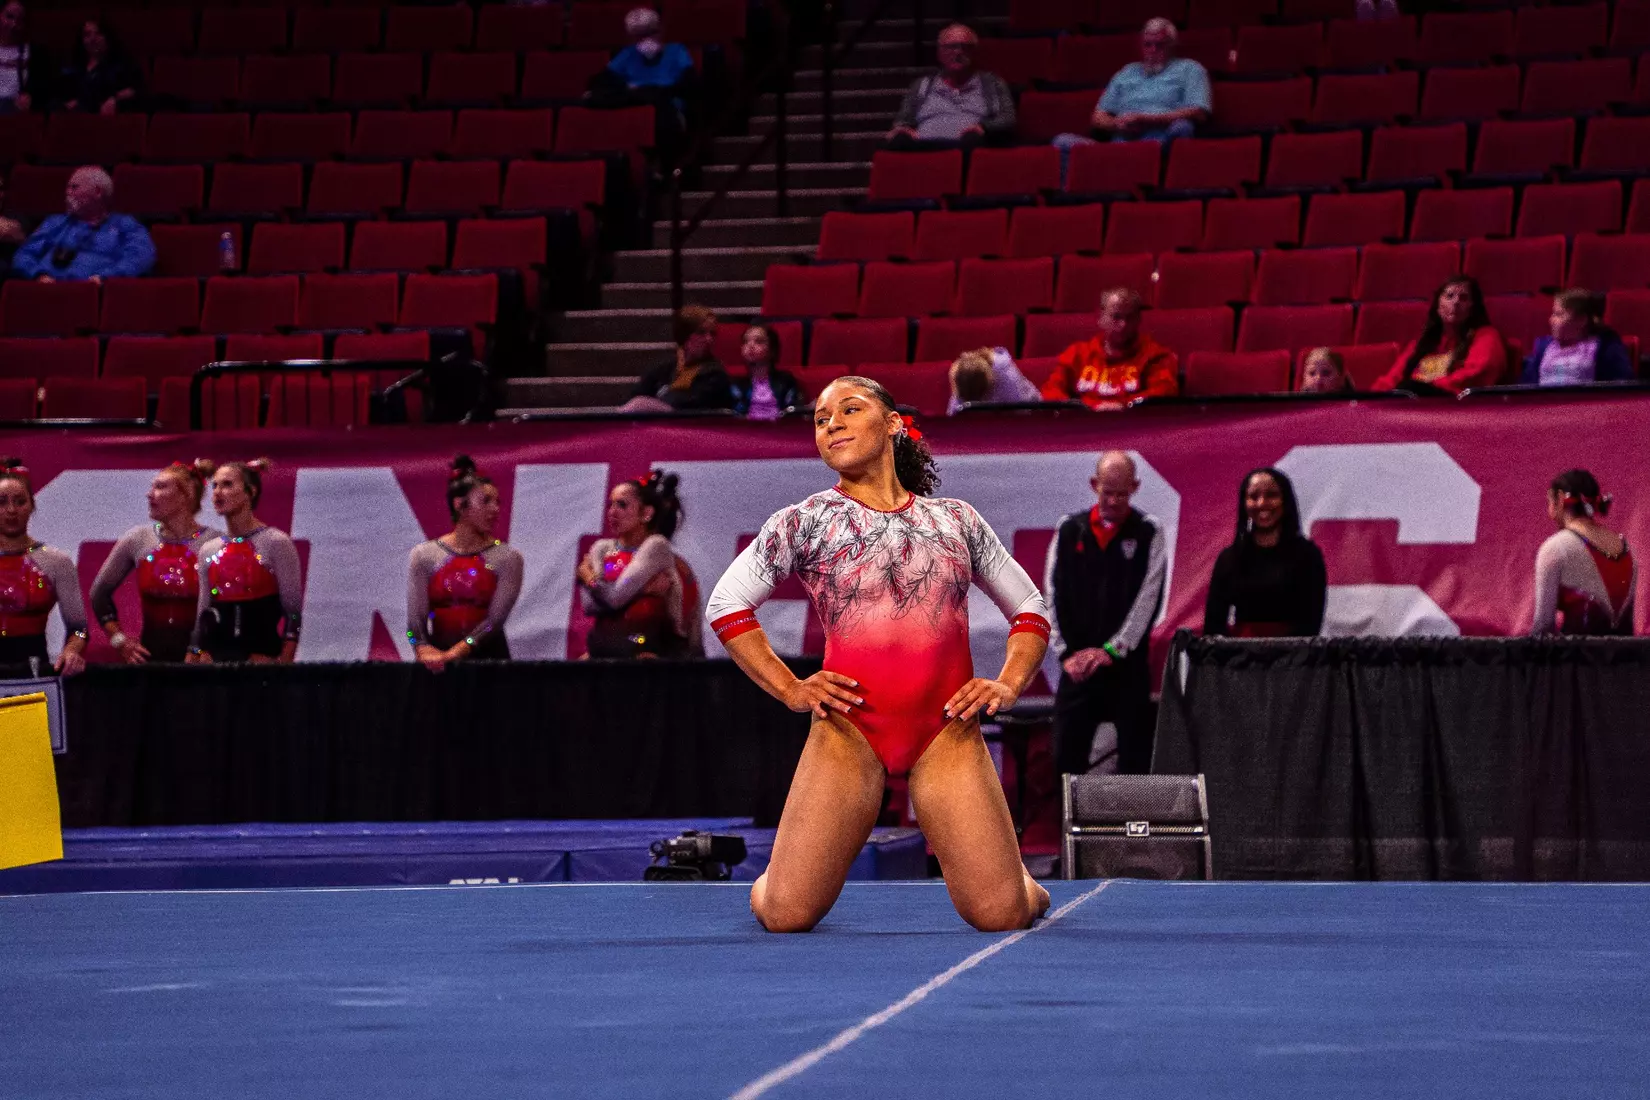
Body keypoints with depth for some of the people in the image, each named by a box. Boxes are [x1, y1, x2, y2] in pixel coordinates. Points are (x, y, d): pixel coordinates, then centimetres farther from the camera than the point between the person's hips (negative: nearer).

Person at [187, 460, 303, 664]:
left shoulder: (275, 543, -4)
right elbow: (201, 616, 16)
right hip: (214, 655, 5)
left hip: (261, 656, -5)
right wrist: (191, 662, 10)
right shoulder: (208, 550, 11)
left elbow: (293, 612, -7)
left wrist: (284, 664, -14)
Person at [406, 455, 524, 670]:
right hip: (439, 667, 1)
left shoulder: (507, 558, 4)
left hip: (488, 658, -1)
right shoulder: (424, 555, 7)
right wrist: (425, 652, -22)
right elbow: (415, 618, -2)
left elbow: (495, 619, -8)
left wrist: (455, 653, -20)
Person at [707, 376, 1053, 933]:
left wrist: (1007, 686, 6)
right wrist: (790, 689, 1)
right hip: (847, 729, -1)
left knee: (1002, 914, -10)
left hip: (947, 733, 1)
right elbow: (726, 602, 10)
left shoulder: (957, 521, 17)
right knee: (786, 916, -10)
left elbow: (1029, 608, 23)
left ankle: (1020, 879, 27)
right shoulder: (805, 521, 11)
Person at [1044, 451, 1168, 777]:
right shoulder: (1069, 530, 9)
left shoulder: (1147, 532, 2)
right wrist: (1066, 652, -5)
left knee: (1134, 760, -2)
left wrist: (1112, 650, -13)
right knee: (1067, 755, -2)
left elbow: (1148, 596, -5)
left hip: (1127, 665, -2)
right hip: (1077, 665, 2)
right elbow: (1053, 594, 5)